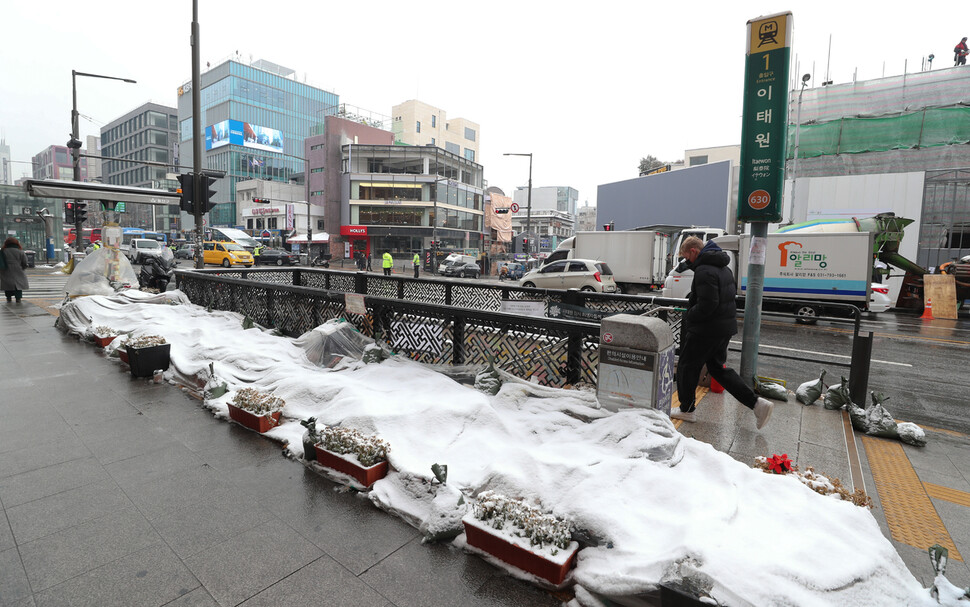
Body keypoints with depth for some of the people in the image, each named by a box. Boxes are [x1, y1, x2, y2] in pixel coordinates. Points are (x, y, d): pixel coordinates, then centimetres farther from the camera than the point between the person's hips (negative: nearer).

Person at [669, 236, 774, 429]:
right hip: (725, 328, 10)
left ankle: (686, 409, 19)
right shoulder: (723, 268, 14)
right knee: (718, 368, 18)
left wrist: (688, 316, -12)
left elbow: (707, 304, -27)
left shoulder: (704, 271, -20)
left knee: (687, 366, 6)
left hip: (707, 330, -10)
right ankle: (757, 404, 14)